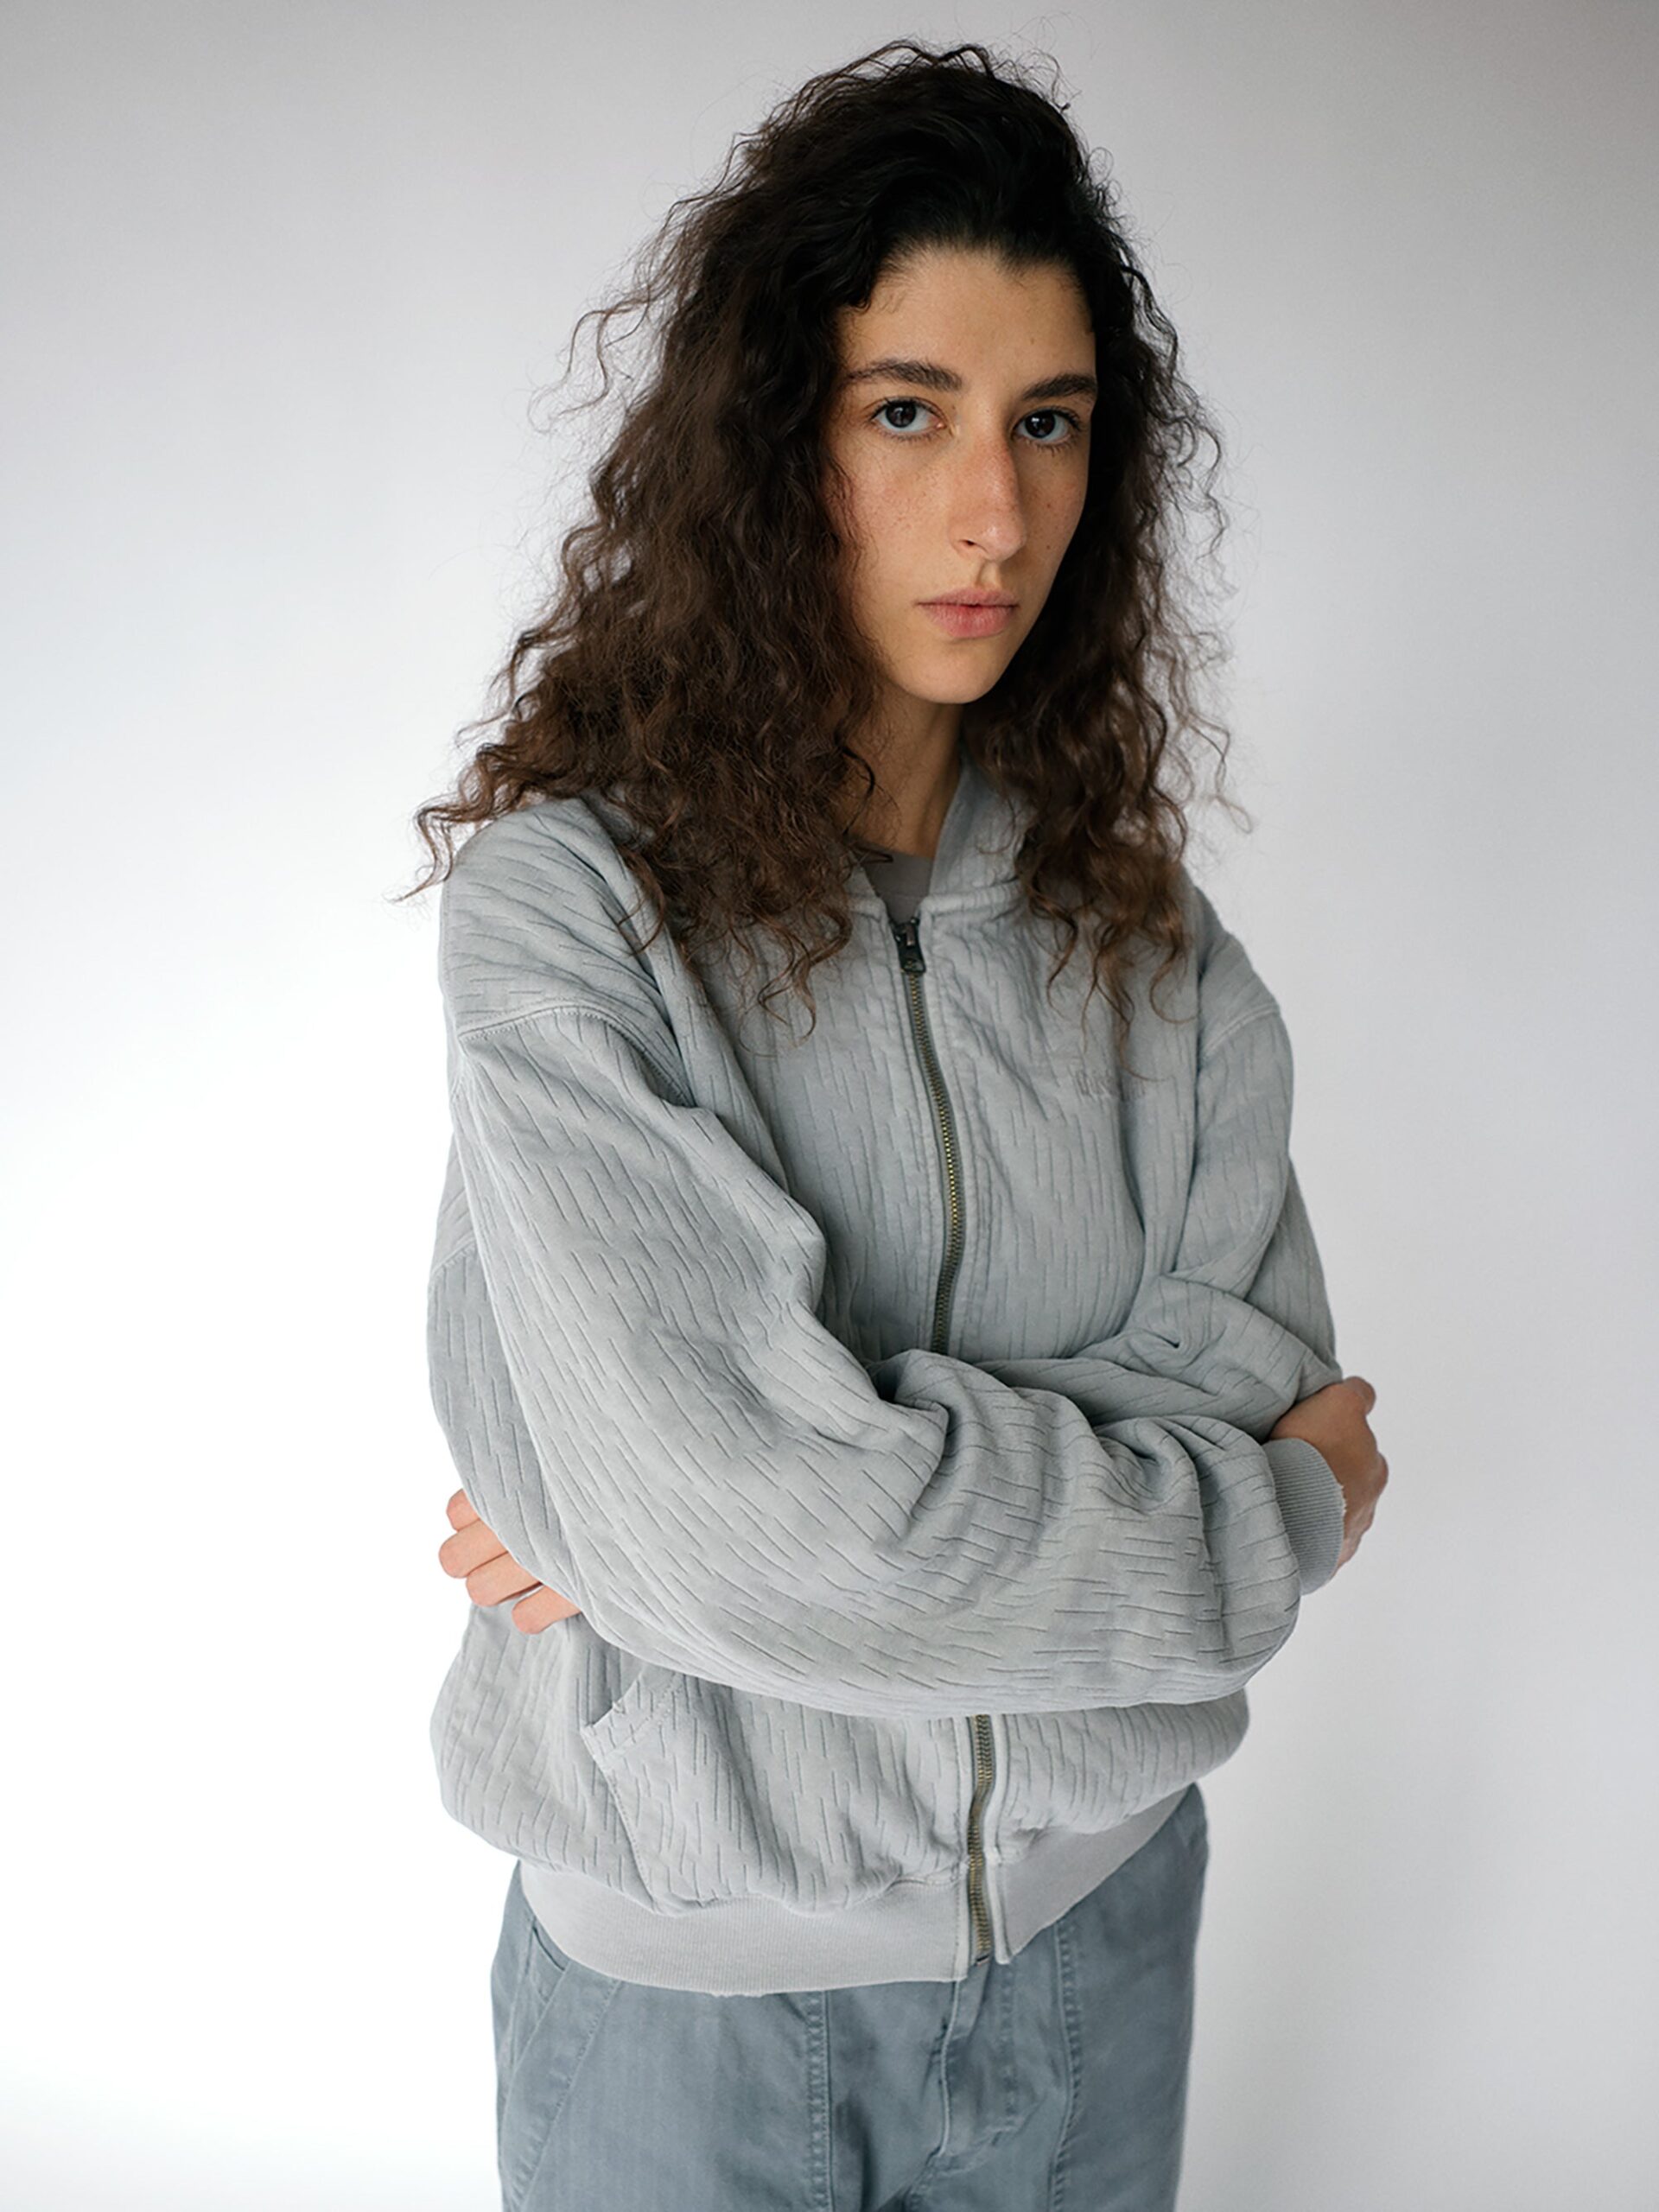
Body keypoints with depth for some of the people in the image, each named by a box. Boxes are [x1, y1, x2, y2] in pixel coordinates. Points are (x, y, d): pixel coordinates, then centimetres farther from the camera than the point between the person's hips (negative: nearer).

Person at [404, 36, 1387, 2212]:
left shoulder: (1131, 907, -3)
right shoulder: (570, 892, -18)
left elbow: (1256, 1350, -9)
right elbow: (742, 1516, -26)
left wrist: (767, 1496, -21)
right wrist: (1281, 1518, -14)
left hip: (1093, 1902, 4)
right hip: (694, 1960, -3)